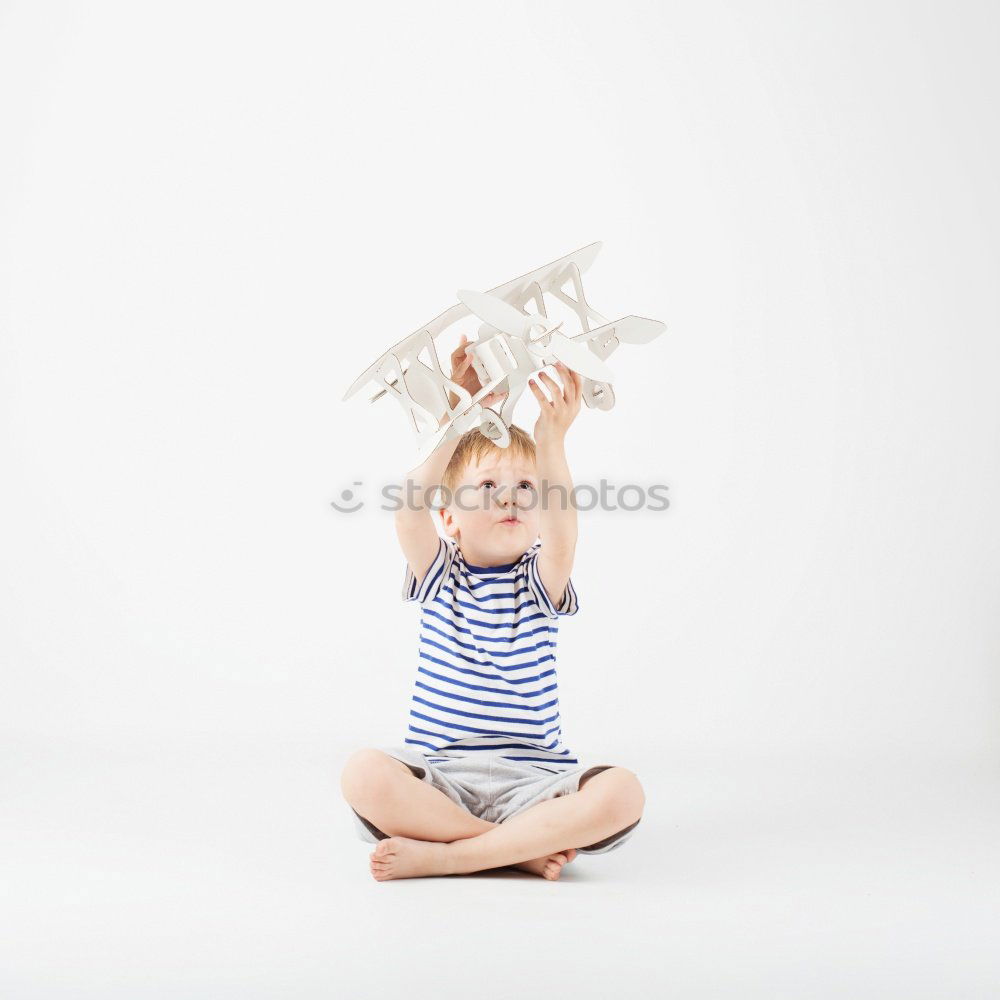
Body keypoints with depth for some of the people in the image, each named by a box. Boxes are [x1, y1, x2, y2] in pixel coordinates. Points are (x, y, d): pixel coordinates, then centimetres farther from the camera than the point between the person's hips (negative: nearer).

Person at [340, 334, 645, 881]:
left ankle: (439, 855, -23)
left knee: (621, 793, -28)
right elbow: (409, 512, -16)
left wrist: (551, 439, -29)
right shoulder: (439, 576, 5)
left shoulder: (539, 582, 5)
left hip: (530, 782, 1)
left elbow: (561, 536, -20)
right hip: (438, 781, 0)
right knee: (364, 773, -31)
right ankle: (526, 848, -21)